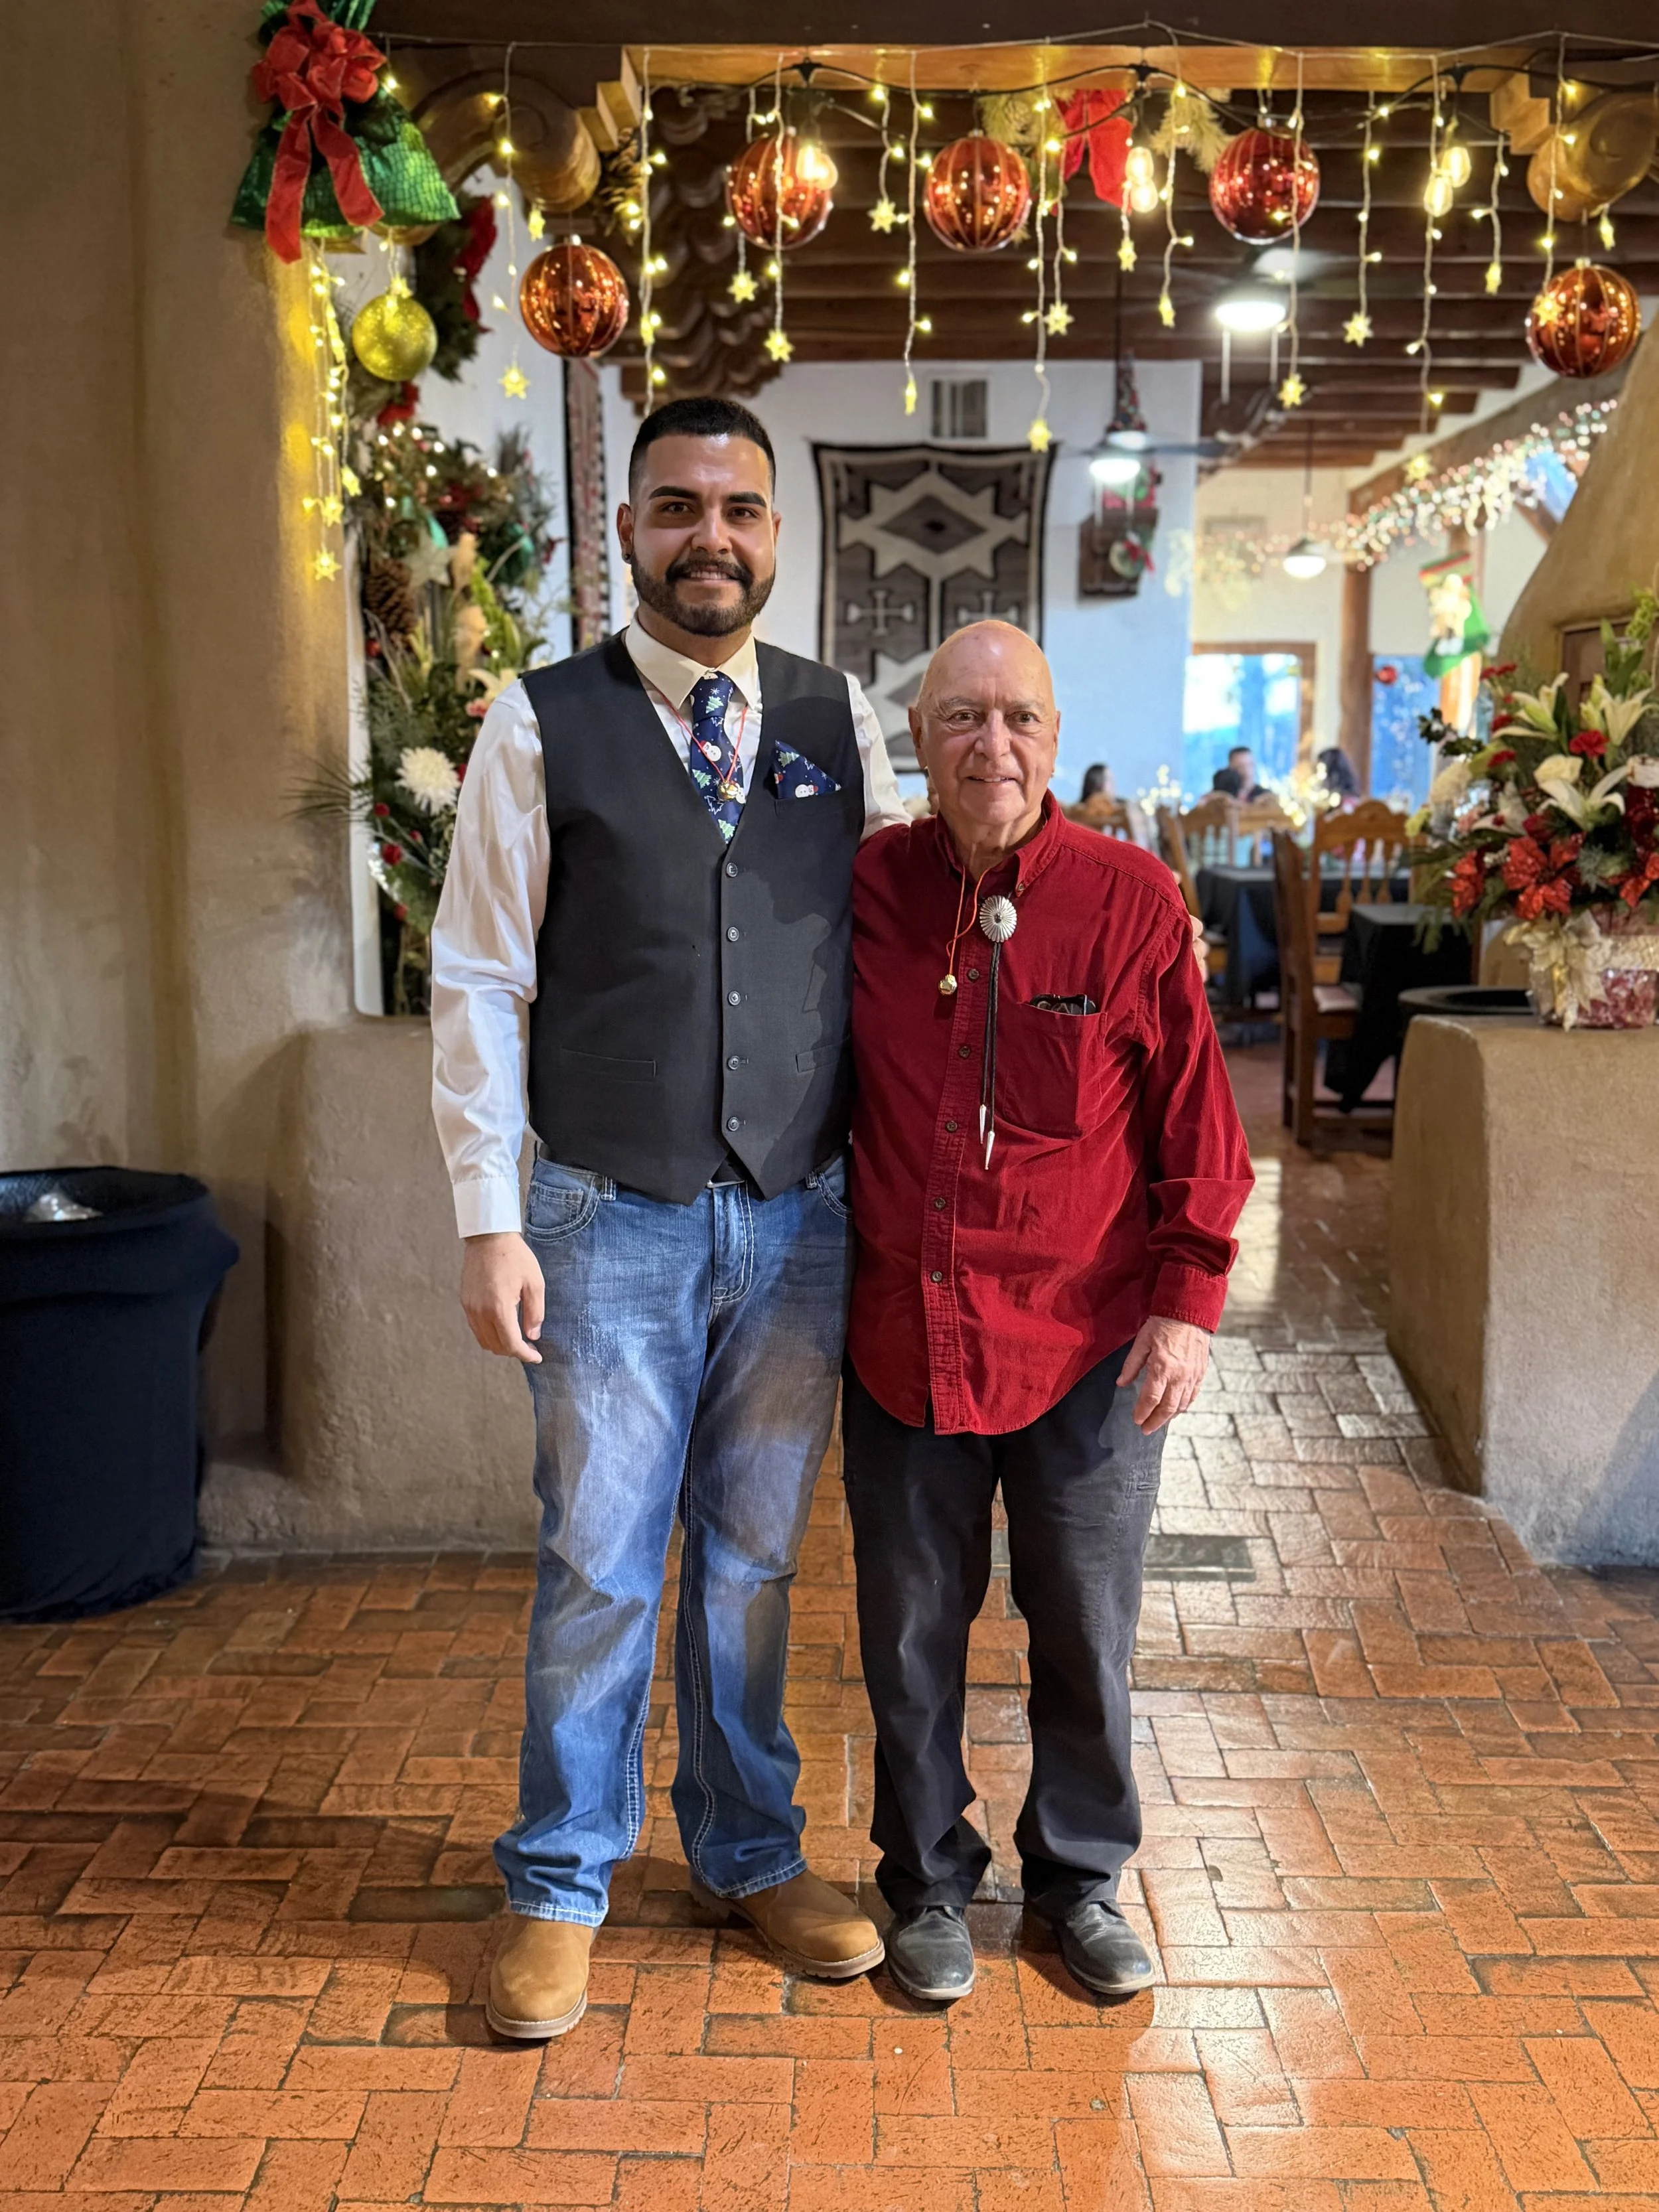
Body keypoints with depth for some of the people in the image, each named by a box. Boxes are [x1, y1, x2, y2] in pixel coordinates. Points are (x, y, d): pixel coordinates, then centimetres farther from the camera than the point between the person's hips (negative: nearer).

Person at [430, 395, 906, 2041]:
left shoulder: (842, 726, 5)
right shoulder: (540, 724, -4)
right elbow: (476, 983, -4)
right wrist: (489, 1223, -9)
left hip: (800, 1222, 3)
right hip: (613, 1224, -2)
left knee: (752, 1557, 16)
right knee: (597, 1569, 6)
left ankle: (749, 1854, 35)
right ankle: (560, 1887, 26)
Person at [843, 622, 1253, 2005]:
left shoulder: (1132, 901, -6)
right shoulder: (866, 890, -1)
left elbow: (1199, 1127, -2)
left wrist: (1189, 1304, -6)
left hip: (1091, 1347, -1)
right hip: (904, 1340, 2)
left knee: (1088, 1633, 12)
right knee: (912, 1636, 13)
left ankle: (1081, 1879, 34)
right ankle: (930, 1884, 33)